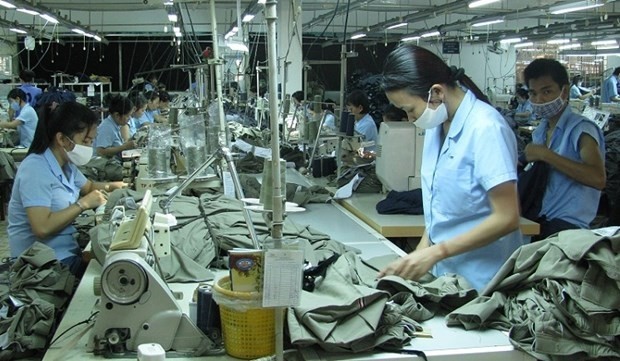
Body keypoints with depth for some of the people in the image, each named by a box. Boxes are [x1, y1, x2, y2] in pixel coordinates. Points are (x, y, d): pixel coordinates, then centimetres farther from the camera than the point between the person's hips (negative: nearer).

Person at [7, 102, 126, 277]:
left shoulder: (66, 164, 7)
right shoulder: (35, 169, -21)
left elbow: (88, 186, 27)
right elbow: (42, 228, -31)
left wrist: (109, 187, 6)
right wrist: (83, 204, -20)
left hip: (66, 250, 9)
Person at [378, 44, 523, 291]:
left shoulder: (486, 129, -19)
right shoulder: (436, 126, 5)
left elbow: (506, 218, -20)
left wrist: (436, 252, -21)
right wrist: (420, 253, -1)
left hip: (480, 281, -7)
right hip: (443, 273, 7)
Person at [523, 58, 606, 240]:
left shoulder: (581, 128, -10)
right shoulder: (539, 131, 12)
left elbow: (598, 179, -25)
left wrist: (545, 155, -21)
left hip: (568, 226, -6)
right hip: (538, 219, 7)